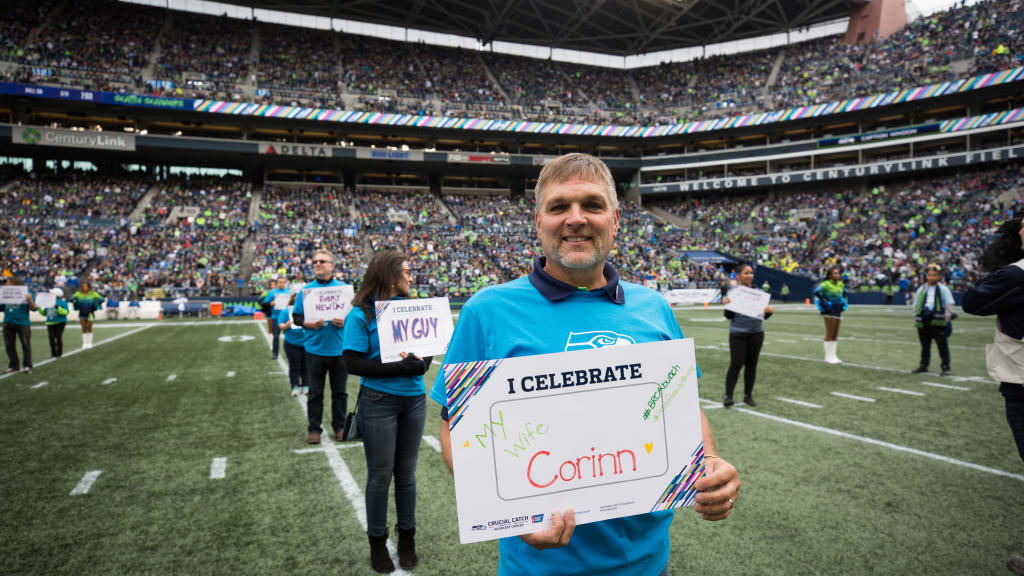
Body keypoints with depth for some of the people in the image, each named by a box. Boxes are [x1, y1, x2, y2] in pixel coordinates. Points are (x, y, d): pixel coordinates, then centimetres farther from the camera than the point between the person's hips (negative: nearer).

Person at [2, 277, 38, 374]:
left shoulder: (26, 293, -3)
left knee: (26, 344, 1)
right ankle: (13, 366, 19)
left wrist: (29, 299, -24)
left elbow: (34, 308, -7)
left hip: (22, 323, -5)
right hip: (8, 323, 5)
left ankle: (27, 366, 9)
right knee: (9, 345, 8)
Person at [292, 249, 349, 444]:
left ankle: (340, 426, 23)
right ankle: (314, 429, 19)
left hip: (339, 348, 0)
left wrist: (345, 321, -14)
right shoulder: (305, 290, 2)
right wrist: (308, 324, -14)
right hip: (315, 348, 0)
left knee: (340, 391, 10)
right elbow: (296, 316, 4)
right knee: (315, 392, 8)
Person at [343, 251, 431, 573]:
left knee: (406, 472, 14)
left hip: (414, 400, 4)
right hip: (378, 403, -4)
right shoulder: (362, 314, -10)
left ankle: (407, 537, 31)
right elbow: (353, 363, -15)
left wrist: (422, 363, -14)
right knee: (380, 475, 8)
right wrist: (399, 367, -22)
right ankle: (378, 542, 27)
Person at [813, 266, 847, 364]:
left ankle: (833, 355, 15)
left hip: (838, 311, 7)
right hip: (829, 310, -7)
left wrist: (843, 301, 18)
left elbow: (844, 292, 33)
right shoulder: (826, 284, -11)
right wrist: (824, 300, -18)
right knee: (830, 334, -6)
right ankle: (828, 356, 0)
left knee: (835, 335, 9)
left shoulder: (840, 283, 12)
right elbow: (815, 292, -25)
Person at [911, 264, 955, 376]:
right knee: (924, 345, 12)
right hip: (923, 323, 4)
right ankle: (923, 365, 22)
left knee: (942, 345, -1)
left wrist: (946, 319, -7)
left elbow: (949, 306, 0)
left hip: (938, 322, -4)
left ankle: (945, 367, 5)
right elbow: (915, 306, 18)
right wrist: (916, 319, 10)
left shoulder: (943, 289, 2)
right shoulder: (921, 289, 14)